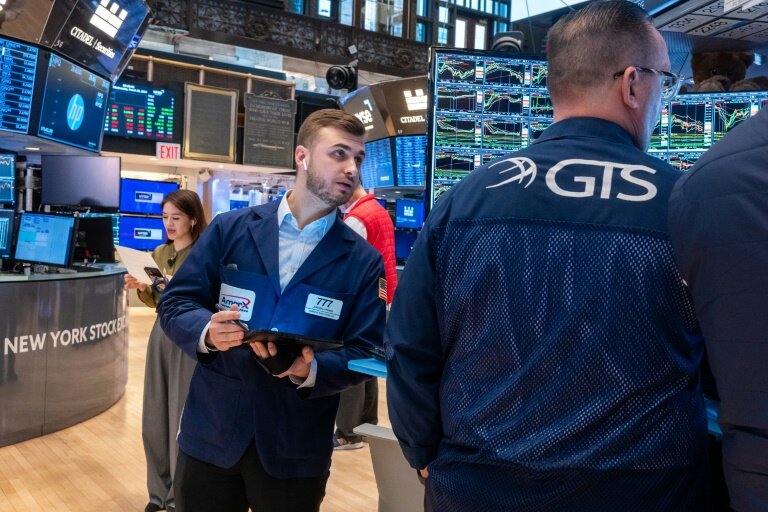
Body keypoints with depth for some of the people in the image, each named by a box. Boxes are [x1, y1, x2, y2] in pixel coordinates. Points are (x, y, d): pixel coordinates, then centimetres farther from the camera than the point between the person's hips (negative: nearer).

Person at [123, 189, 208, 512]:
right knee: (154, 418, 11)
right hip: (161, 334, 6)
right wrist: (142, 288, -3)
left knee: (182, 420, 0)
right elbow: (155, 301, 16)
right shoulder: (159, 253, 9)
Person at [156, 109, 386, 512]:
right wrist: (207, 331, -19)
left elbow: (364, 351, -3)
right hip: (211, 431, 1)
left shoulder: (364, 261, 0)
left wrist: (310, 370, -21)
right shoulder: (230, 228, 1)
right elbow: (174, 302, 2)